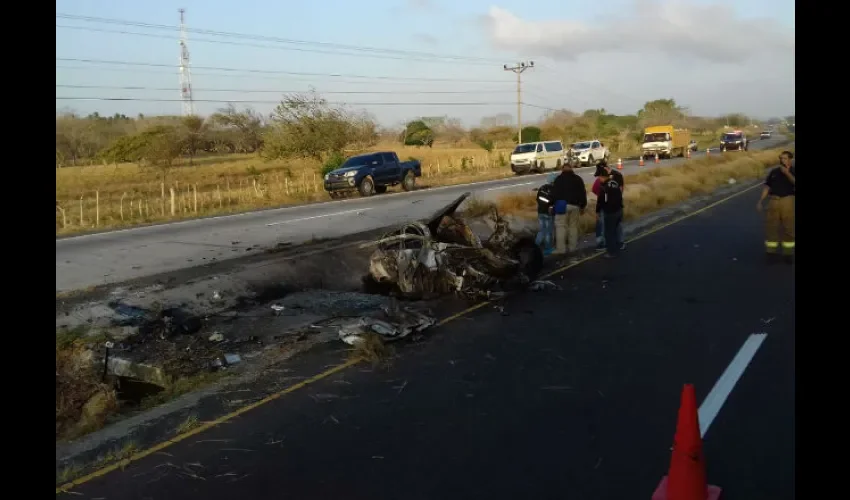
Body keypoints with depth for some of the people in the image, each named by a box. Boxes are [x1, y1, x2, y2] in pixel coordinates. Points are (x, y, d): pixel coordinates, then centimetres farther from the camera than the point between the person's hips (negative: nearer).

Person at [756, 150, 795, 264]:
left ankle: (788, 253, 8)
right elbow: (767, 187, 12)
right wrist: (761, 201, 5)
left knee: (788, 228, 0)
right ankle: (772, 252, 10)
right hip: (773, 201, 2)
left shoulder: (793, 172, 5)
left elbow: (794, 182, -14)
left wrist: (787, 173, -17)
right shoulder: (774, 172, 14)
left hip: (788, 201, -2)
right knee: (771, 227, 1)